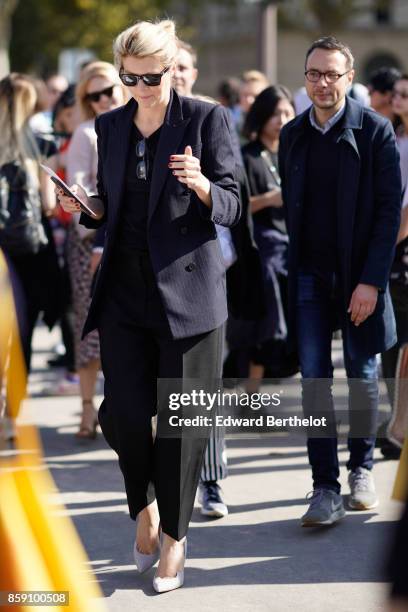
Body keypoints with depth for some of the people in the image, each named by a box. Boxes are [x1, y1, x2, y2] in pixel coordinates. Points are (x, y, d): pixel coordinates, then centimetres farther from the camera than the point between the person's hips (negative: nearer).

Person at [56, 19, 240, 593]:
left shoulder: (205, 119, -3)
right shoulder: (110, 126, 11)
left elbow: (231, 207, -6)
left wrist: (201, 185, -24)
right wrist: (81, 205, 2)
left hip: (187, 287, -4)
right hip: (125, 288, 4)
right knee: (124, 414, -2)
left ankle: (174, 538, 16)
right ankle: (145, 507, 27)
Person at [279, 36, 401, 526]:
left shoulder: (375, 131, -6)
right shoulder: (292, 134, 7)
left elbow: (390, 209, -8)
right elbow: (289, 208, 12)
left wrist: (371, 281, -14)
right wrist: (292, 268, 4)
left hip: (359, 275, -2)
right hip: (309, 276, 3)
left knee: (361, 375, 8)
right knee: (314, 378, -3)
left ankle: (361, 469, 28)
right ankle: (325, 488, -1)